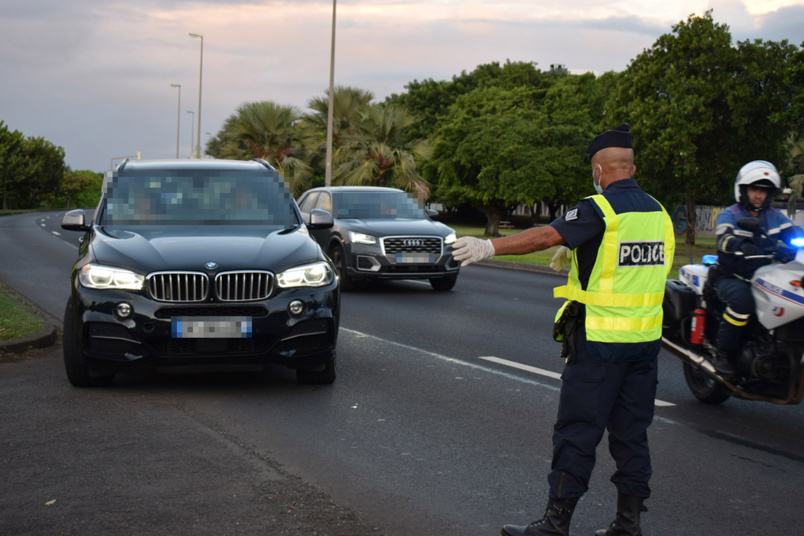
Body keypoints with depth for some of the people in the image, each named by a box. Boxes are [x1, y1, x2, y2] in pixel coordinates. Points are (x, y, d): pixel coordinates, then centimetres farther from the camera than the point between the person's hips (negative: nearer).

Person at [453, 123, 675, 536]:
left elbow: (545, 236, -23)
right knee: (631, 432, 12)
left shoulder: (600, 208, -13)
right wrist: (577, 254, 35)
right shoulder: (658, 212, 10)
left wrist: (489, 247, -23)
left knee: (577, 432, -1)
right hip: (646, 340, 7)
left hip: (600, 341, -7)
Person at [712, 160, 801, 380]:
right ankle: (723, 354, -24)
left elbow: (794, 234, 3)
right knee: (742, 299, -37)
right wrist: (742, 245, -44)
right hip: (731, 278, -5)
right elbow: (724, 238, -21)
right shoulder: (728, 216, 1)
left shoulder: (775, 217, 17)